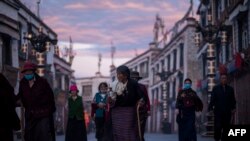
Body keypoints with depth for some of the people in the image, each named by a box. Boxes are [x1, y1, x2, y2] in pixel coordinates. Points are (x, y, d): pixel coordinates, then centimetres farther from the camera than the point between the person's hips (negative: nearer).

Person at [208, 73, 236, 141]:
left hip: (227, 112, 2)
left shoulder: (230, 89, 12)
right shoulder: (216, 88, 7)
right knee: (218, 127, -9)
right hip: (218, 112, -2)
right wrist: (210, 108, -8)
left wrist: (233, 108, 1)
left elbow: (233, 100, 12)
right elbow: (212, 99, 1)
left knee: (226, 127, 1)